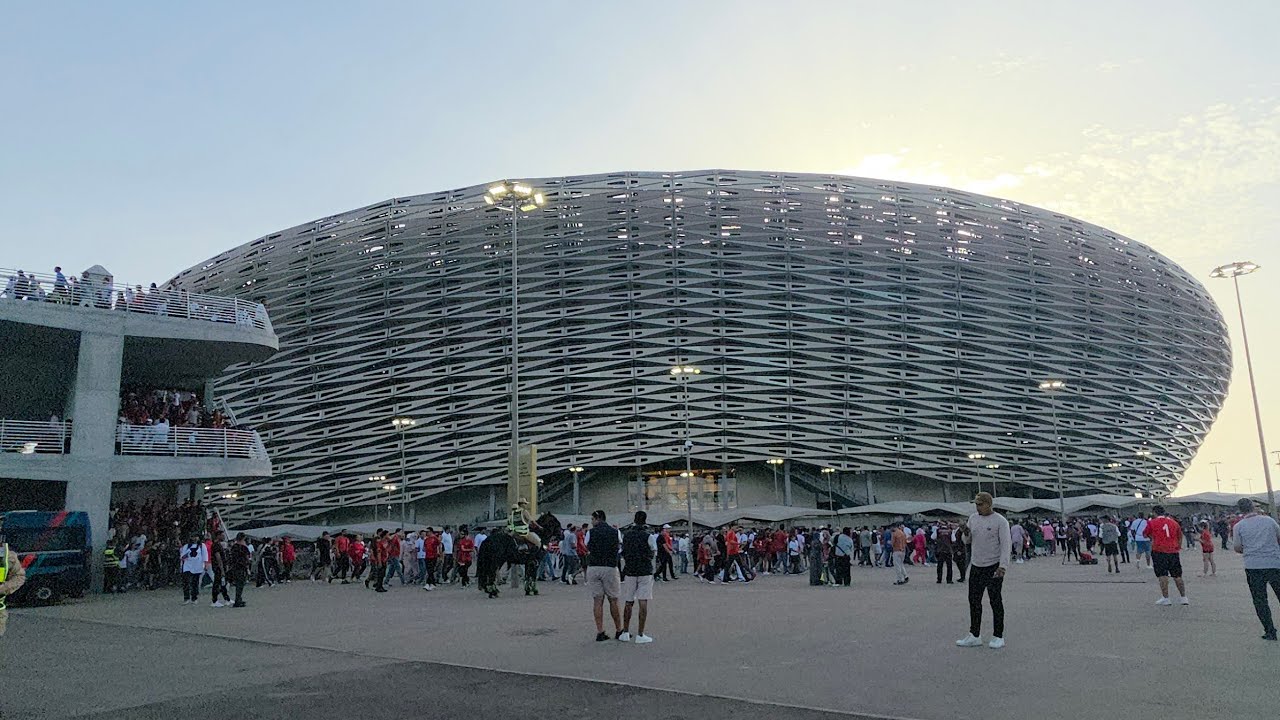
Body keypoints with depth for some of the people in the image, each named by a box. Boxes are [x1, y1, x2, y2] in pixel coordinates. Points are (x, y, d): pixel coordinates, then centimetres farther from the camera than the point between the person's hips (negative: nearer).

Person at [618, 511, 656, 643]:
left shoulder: (626, 534, 2)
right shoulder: (649, 536, -7)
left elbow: (622, 551, 10)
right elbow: (654, 553, 2)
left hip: (629, 571, 3)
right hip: (645, 571, -3)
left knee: (628, 602, 12)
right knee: (643, 602, -1)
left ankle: (625, 632, 16)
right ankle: (640, 635, -2)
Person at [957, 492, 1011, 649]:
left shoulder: (1000, 521, -10)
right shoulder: (973, 518, 8)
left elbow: (1006, 544, -16)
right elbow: (969, 540, 17)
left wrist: (1003, 566, -25)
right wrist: (967, 534, -7)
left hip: (993, 567, -6)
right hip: (976, 566, 6)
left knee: (996, 602, 2)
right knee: (974, 601, 9)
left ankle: (998, 637, 11)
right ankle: (974, 636, 16)